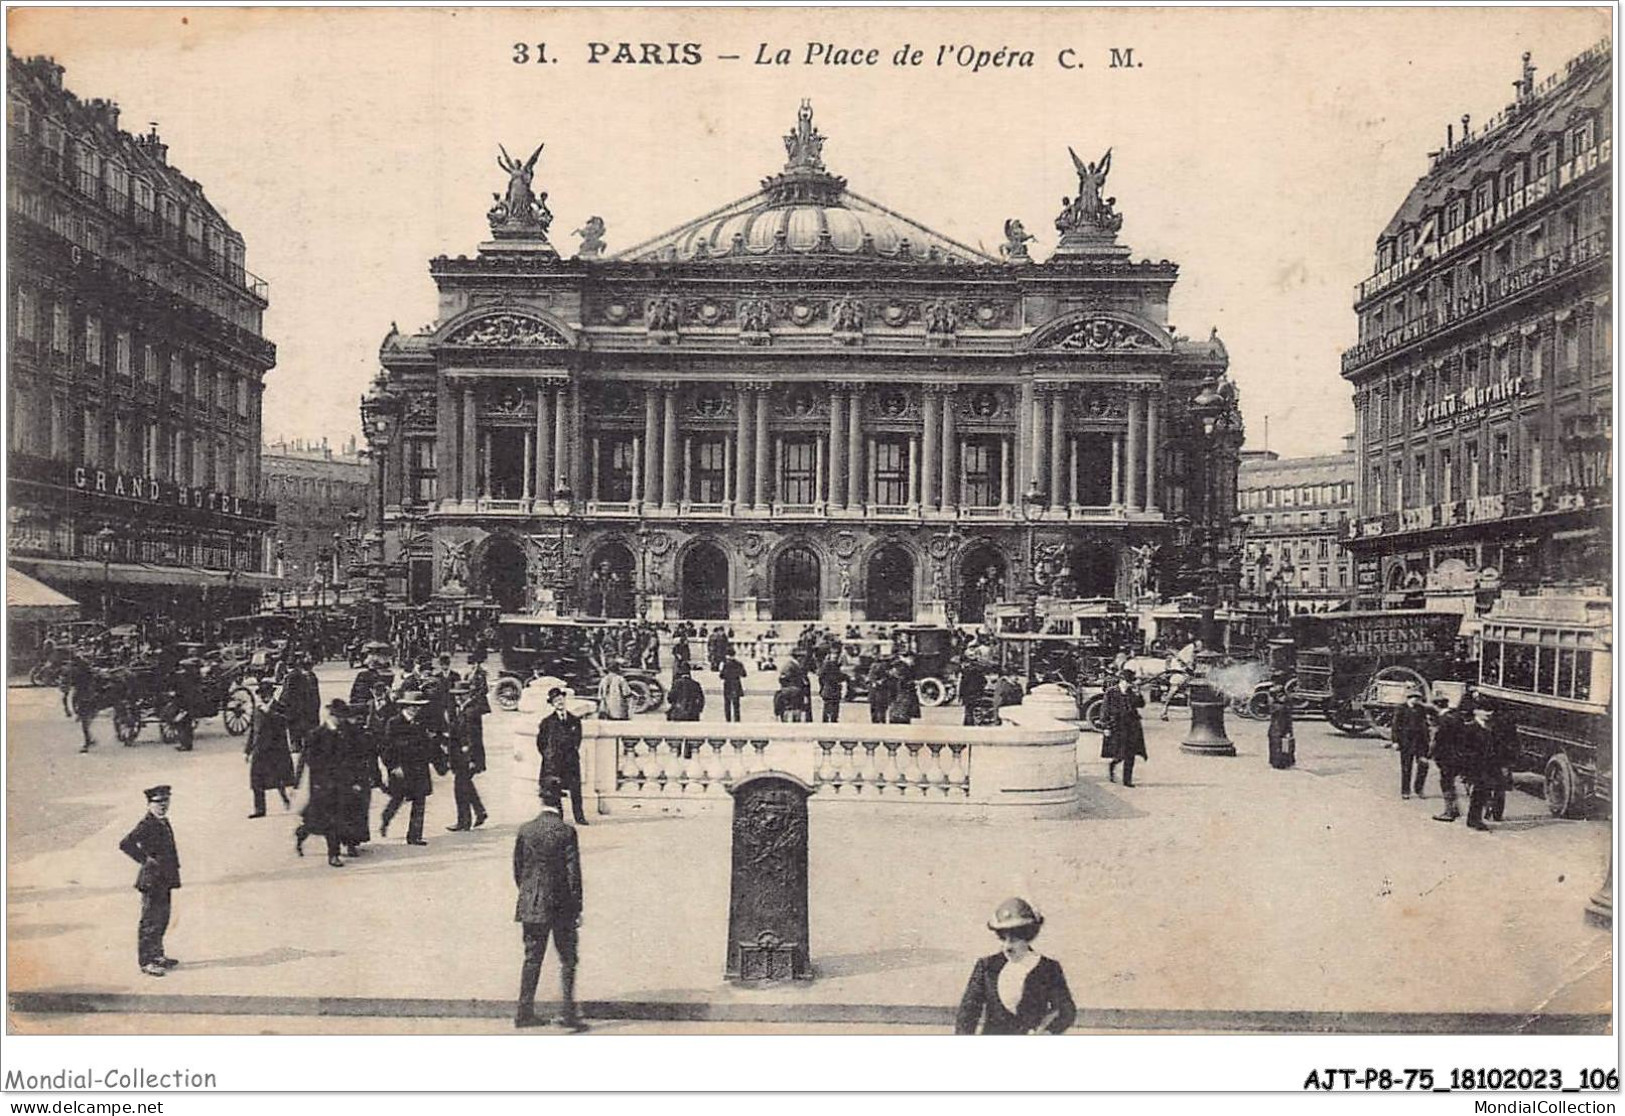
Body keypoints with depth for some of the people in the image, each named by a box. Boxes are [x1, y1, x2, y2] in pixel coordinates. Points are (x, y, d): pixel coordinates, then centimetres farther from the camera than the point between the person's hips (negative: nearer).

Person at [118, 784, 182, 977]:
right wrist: (145, 860, -19)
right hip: (152, 880, -9)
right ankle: (146, 961, 5)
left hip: (164, 880, 9)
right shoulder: (146, 824, -17)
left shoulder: (164, 822, 11)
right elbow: (125, 844, -27)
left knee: (162, 918, 18)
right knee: (150, 921, -2)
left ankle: (157, 954, 29)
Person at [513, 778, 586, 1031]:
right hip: (561, 905, -4)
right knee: (567, 960, 7)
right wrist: (577, 908, -4)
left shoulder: (525, 830, 0)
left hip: (532, 906, 4)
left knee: (532, 958, 13)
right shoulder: (566, 832, -12)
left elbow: (517, 869, 7)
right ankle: (569, 1012, 3)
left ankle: (524, 1012, 16)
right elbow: (573, 873, -11)